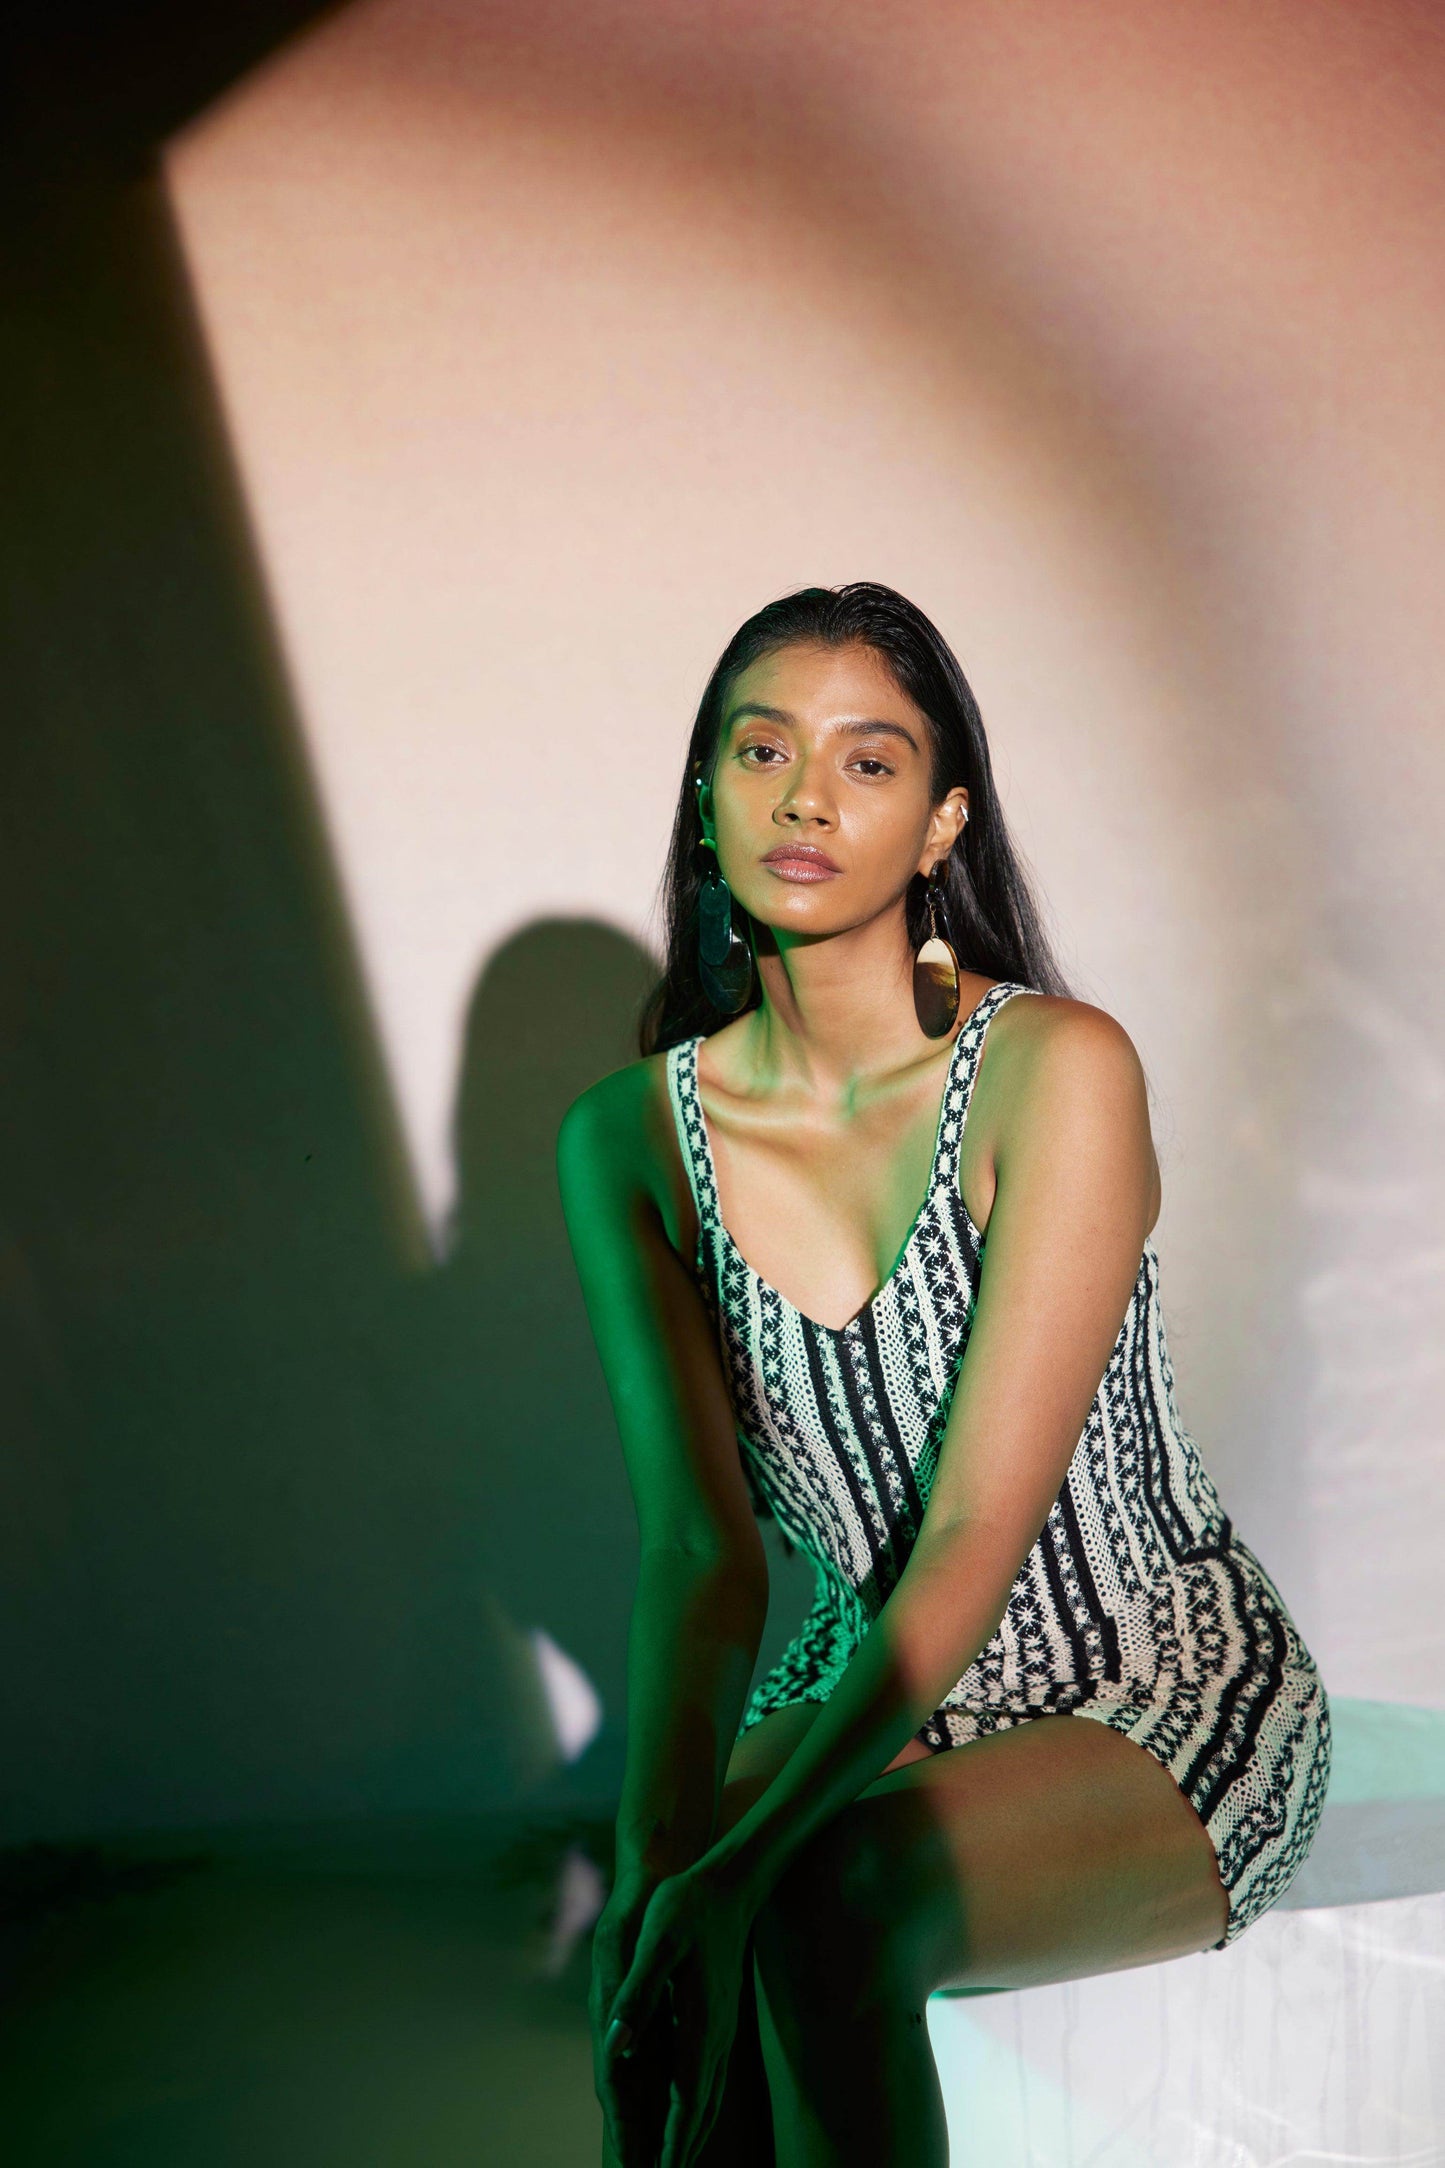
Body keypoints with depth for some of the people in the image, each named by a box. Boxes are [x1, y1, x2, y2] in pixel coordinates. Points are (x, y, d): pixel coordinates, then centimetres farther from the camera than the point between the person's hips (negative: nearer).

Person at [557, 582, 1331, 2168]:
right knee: (651, 1954, -24)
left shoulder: (1056, 1069, -19)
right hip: (885, 1687, 4)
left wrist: (744, 1859, -28)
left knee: (823, 1904, -29)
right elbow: (700, 1542, -8)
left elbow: (978, 1530, -23)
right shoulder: (629, 1137, -5)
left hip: (1168, 1700, -3)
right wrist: (654, 1848, -22)